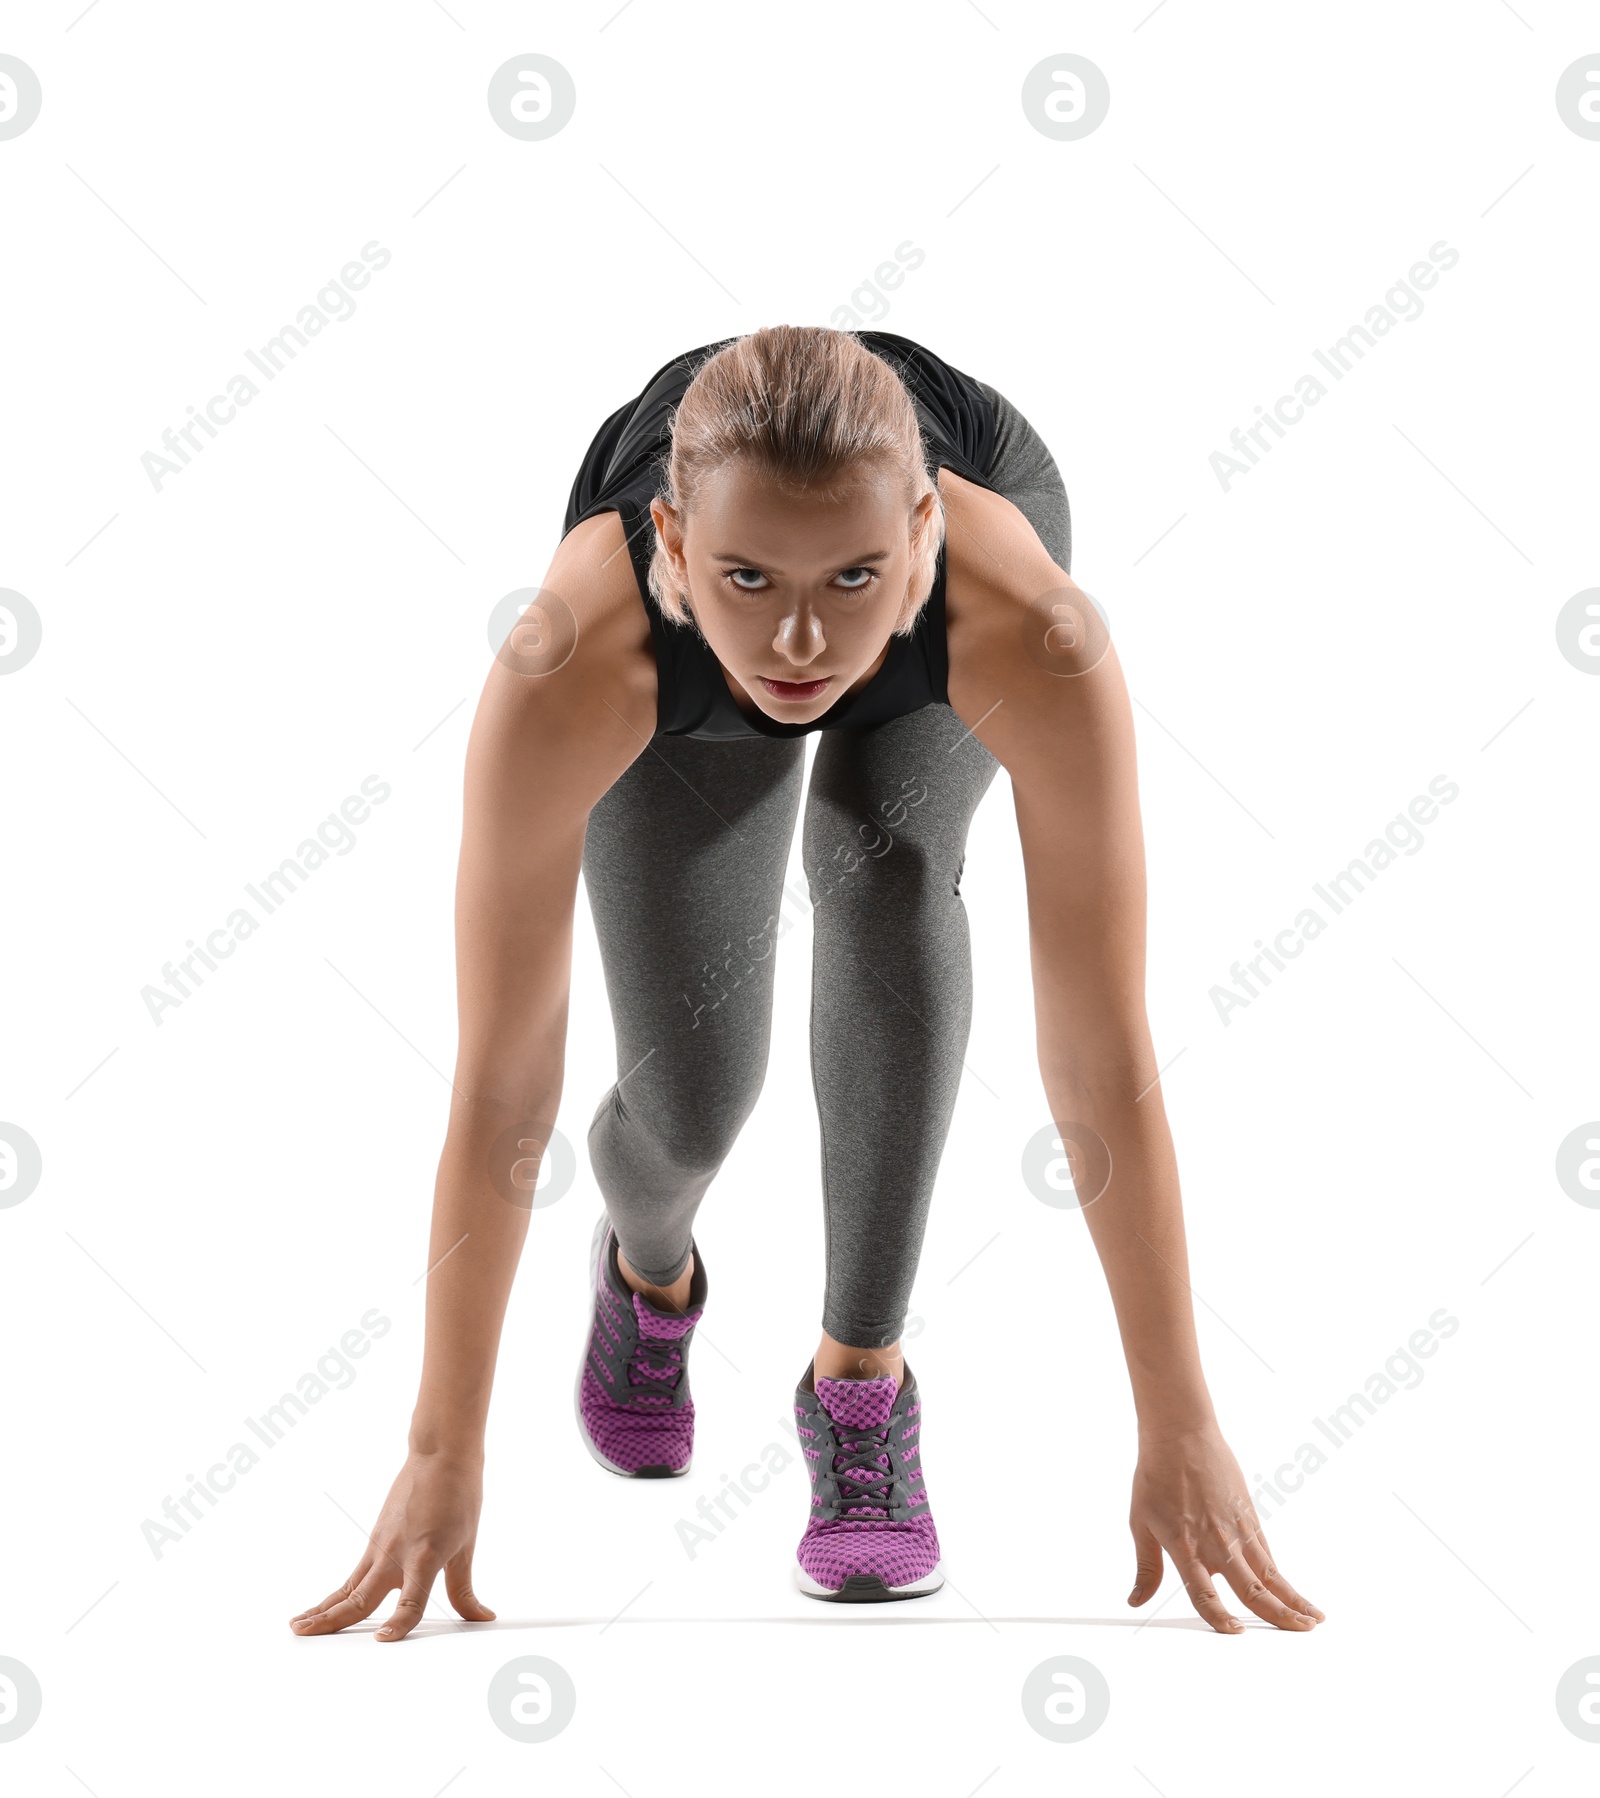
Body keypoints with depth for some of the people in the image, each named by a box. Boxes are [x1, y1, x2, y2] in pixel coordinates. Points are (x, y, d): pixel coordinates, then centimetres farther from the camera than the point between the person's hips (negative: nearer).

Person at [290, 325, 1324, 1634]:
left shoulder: (1035, 632, -45)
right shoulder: (573, 666, -44)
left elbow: (1102, 1057, -38)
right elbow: (500, 1085, -36)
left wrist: (1180, 1431, -33)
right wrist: (446, 1448, -29)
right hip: (690, 691, 0)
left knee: (885, 861, -32)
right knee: (690, 1094, -6)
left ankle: (862, 1372, -14)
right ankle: (651, 1271, 33)